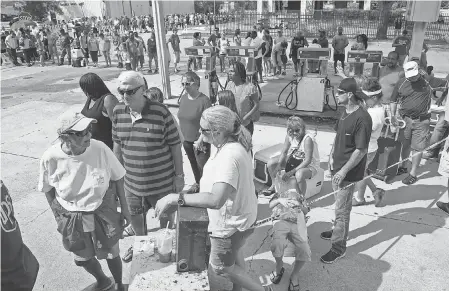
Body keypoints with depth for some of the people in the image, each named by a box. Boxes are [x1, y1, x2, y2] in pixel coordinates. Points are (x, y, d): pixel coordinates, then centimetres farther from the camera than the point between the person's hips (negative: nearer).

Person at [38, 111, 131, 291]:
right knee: (83, 258, 21)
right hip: (72, 219, 1)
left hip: (104, 214, -1)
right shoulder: (50, 158, -22)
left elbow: (117, 178, -9)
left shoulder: (100, 149, -25)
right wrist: (59, 216, 3)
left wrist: (124, 208, -4)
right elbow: (48, 189, -2)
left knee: (112, 254, 16)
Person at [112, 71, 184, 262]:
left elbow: (175, 145, -11)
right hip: (132, 181, 5)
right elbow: (117, 144, 8)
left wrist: (180, 175, -8)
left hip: (162, 181, -4)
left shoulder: (161, 113, -18)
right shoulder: (118, 112, -4)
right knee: (135, 217, 23)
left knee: (165, 218, 14)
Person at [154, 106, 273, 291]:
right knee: (235, 256, 30)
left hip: (230, 224, -9)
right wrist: (197, 185, 7)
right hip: (237, 216, 9)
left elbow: (216, 200, -46)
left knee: (220, 267, 17)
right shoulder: (235, 145, -5)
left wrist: (175, 198, -43)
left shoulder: (229, 156, -36)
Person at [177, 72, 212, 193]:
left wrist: (202, 141, -20)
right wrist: (181, 136, 14)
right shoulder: (183, 98, 4)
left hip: (200, 141, -7)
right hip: (186, 140, 7)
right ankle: (197, 183, 40)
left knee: (202, 166, 0)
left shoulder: (204, 100, -18)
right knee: (193, 164, 21)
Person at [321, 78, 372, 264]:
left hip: (349, 172, -8)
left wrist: (344, 171, -20)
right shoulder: (346, 113, 4)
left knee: (342, 209, 3)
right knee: (339, 205, 24)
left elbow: (361, 150, -22)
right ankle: (338, 230, 44)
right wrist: (332, 155, 8)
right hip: (338, 167, 8)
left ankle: (338, 247, 18)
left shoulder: (362, 118, -23)